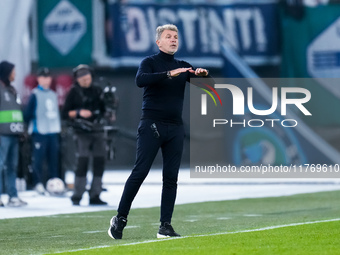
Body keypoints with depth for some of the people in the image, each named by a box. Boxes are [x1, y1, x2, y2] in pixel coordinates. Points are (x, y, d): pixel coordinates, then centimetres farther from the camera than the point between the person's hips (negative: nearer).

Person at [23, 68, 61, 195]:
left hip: (53, 131, 6)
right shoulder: (35, 95, -5)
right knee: (38, 158, -8)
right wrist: (29, 124, -8)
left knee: (54, 158, 6)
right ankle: (38, 183, -2)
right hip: (39, 132, -6)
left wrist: (58, 127, 18)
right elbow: (27, 112, -6)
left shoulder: (53, 95, 16)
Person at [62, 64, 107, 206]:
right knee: (82, 161, -14)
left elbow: (104, 109, 21)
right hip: (82, 132, -5)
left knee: (99, 162, 3)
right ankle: (77, 196, -9)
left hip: (97, 130, 5)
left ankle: (95, 196, 11)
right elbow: (65, 114, -1)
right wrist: (79, 112, -15)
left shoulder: (97, 91, 13)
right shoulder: (74, 92, 0)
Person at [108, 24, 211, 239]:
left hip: (176, 128, 5)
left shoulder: (183, 67, 15)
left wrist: (202, 74, -16)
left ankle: (165, 226, 3)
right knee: (140, 172, -9)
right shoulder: (150, 63, 1)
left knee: (171, 177, 1)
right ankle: (120, 219, -2)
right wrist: (169, 74, -29)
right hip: (152, 125, -5)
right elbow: (140, 80, -20)